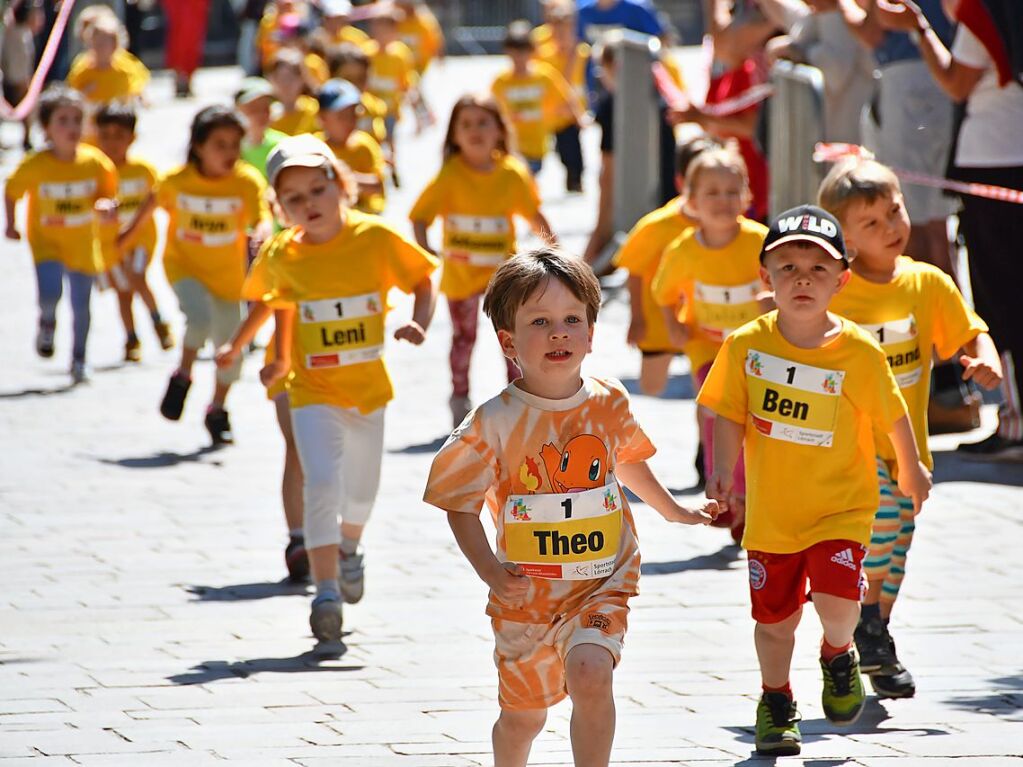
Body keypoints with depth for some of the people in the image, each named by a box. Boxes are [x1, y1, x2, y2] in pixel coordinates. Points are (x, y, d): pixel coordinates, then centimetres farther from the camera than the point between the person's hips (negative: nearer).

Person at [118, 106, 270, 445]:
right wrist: (131, 231, 20)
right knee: (200, 317, -30)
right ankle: (182, 377, -3)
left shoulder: (248, 181, -18)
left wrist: (258, 237, -52)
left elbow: (262, 219, -28)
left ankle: (217, 410, 32)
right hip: (184, 266, -1)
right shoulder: (177, 181, -14)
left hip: (227, 274, 2)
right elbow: (155, 200, 7)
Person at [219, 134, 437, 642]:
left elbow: (421, 281, -2)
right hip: (314, 391, -1)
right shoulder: (280, 256, -7)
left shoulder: (375, 238, -12)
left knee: (361, 491, 18)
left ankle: (349, 547, 51)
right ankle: (326, 592, -17)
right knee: (321, 485, -20)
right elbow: (267, 300, 15)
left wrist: (419, 324, -19)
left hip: (369, 386, 1)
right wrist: (237, 346, 17)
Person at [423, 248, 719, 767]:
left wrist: (673, 511, 29)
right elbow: (461, 505, -7)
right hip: (526, 591, -1)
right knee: (523, 714, 11)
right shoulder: (496, 422, -14)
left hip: (602, 582, 1)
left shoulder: (609, 403, -3)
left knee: (590, 672, -27)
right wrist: (489, 570, -20)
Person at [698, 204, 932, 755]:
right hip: (771, 510, 2)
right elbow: (730, 415, -2)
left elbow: (893, 417, 0)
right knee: (775, 617, 12)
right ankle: (775, 702, 39)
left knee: (837, 602, -20)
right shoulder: (746, 345, -10)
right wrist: (724, 472, -17)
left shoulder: (859, 353, -14)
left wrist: (912, 471, 13)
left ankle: (838, 656, 16)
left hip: (840, 507, -2)